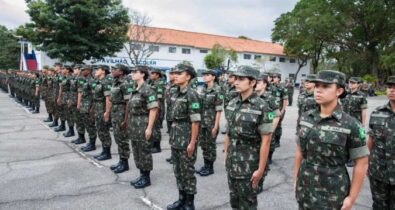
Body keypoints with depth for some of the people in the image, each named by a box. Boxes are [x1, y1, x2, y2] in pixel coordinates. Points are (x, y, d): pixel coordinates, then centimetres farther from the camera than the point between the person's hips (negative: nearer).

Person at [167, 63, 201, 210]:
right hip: (176, 139, 8)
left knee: (188, 172, 4)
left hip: (186, 140, -8)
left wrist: (192, 143, -19)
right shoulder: (178, 93, 10)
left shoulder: (191, 94, -15)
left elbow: (195, 121, -18)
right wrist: (173, 138, 15)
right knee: (178, 171, 16)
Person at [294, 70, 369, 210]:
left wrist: (351, 198, -7)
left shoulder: (350, 125, -13)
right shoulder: (305, 118, -1)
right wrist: (295, 180, 9)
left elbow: (361, 164, -8)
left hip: (332, 195, -4)